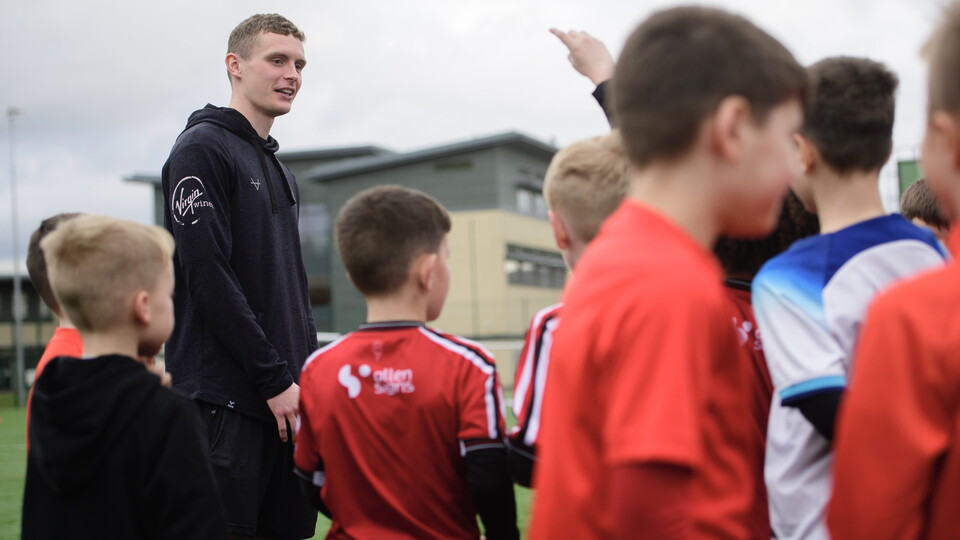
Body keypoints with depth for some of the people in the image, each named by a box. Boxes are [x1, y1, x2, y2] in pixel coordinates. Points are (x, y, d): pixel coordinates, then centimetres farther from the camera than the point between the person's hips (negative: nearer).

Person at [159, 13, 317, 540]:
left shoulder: (280, 171, 21)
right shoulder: (202, 149, -6)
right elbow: (209, 278, -15)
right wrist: (275, 378, -15)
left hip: (286, 397, 8)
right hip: (224, 398, -8)